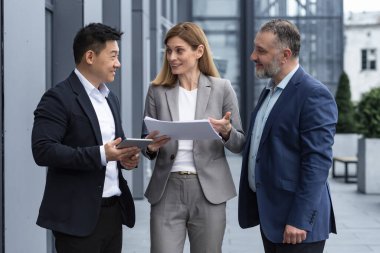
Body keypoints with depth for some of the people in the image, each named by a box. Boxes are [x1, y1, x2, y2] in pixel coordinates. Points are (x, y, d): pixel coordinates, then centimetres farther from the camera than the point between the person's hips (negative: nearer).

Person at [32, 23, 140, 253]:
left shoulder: (110, 98, 16)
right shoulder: (58, 98, -10)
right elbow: (43, 150, -19)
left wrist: (126, 156, 1)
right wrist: (100, 155, -25)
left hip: (113, 211, 7)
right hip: (79, 216, -7)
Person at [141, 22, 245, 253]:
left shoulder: (222, 88, 0)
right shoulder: (157, 90, 4)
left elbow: (240, 144, 3)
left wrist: (226, 131, -18)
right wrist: (151, 146, -14)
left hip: (208, 191, 0)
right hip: (167, 191, 1)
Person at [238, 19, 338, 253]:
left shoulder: (314, 95, -15)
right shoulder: (270, 90, 13)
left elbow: (317, 163, -20)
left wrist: (300, 220, -22)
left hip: (295, 221, -8)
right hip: (270, 215, 8)